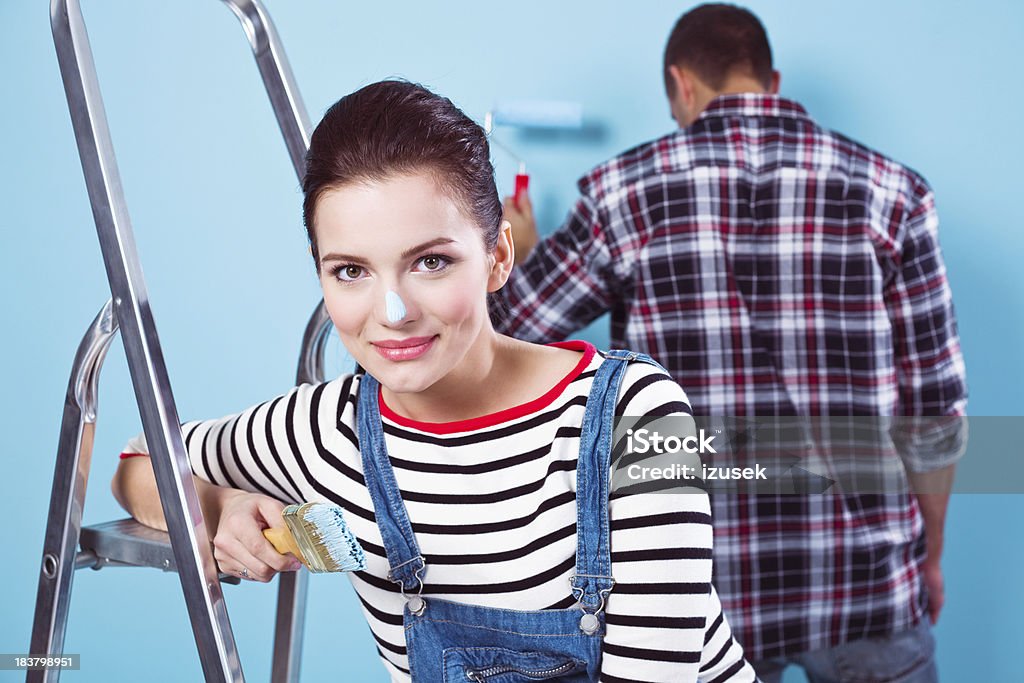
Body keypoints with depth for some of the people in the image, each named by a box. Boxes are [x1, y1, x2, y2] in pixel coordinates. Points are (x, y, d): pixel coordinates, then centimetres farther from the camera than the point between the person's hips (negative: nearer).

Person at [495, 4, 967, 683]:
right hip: (867, 588, 0)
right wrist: (929, 557, 12)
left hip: (705, 597, 0)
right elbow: (934, 410, -3)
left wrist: (523, 249, 27)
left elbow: (509, 328, 6)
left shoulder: (625, 194, -5)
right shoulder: (889, 192, -4)